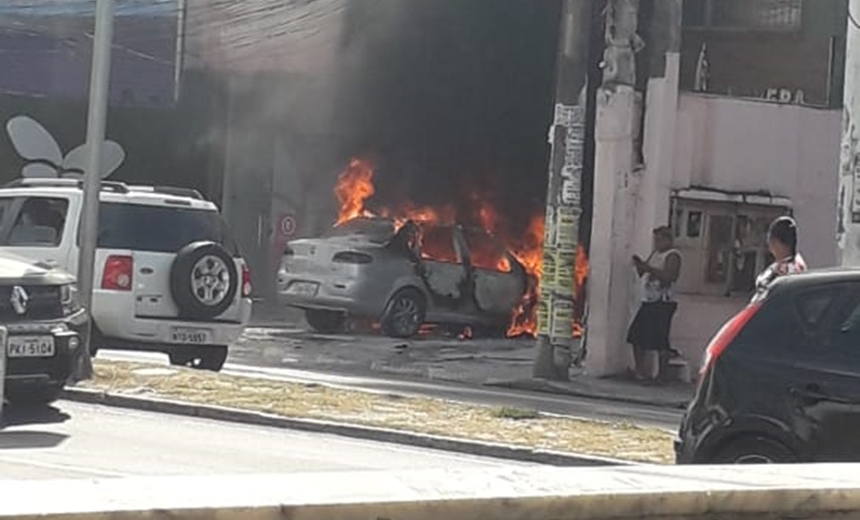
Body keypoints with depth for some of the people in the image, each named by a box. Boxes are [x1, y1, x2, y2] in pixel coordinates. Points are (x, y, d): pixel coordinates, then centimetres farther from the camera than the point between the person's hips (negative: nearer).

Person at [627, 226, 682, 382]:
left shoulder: (672, 256, -7)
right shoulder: (655, 254, 19)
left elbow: (668, 276, -22)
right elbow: (642, 274, 24)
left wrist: (648, 268, -23)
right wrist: (639, 265, 3)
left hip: (663, 303, -9)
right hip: (648, 301, 9)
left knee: (659, 340, -11)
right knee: (637, 334, 5)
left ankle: (661, 374, -5)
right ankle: (640, 370, 12)